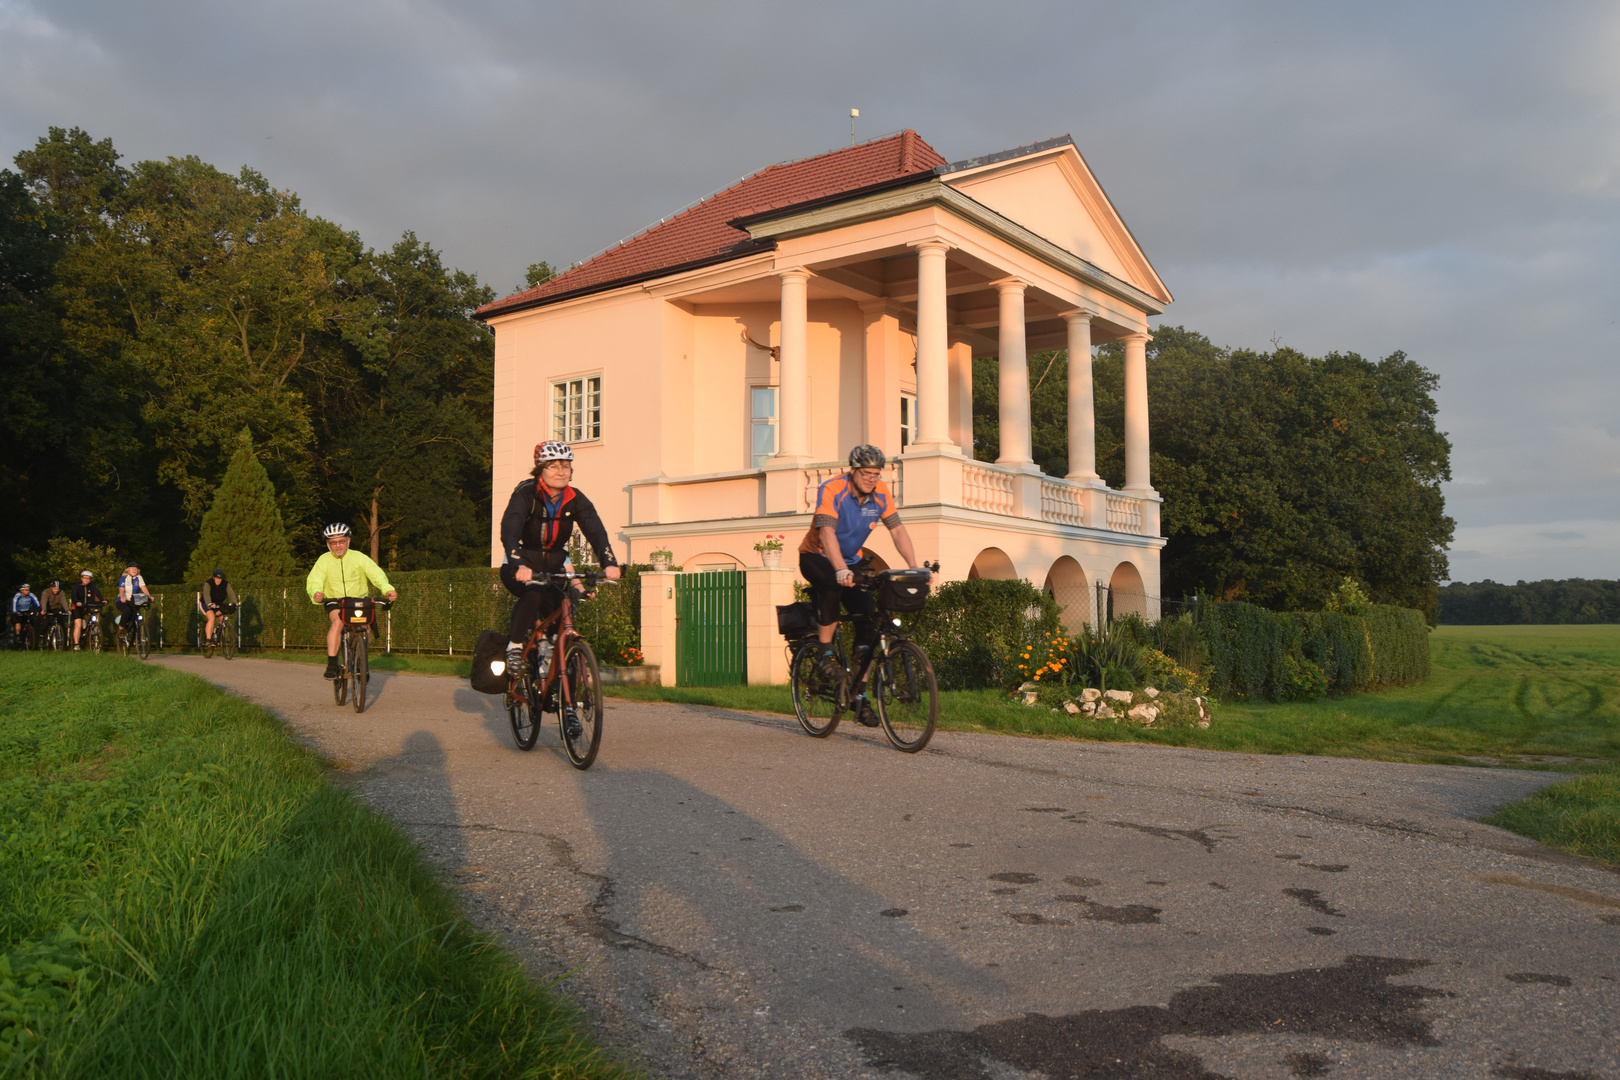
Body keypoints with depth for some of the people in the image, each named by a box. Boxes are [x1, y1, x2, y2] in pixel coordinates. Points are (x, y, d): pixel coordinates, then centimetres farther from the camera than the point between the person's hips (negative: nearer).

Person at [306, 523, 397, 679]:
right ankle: (332, 664, -28)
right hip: (334, 603, -1)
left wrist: (388, 589, -39)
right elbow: (314, 579, -19)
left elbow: (376, 573, -20)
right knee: (338, 622, -30)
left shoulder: (358, 557, -8)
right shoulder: (324, 560, -6)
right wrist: (316, 593, -44)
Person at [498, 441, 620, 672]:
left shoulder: (575, 499, -9)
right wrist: (519, 566, -53)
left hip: (553, 568, 4)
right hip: (522, 568, -4)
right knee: (533, 593, -33)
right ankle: (514, 647, -14)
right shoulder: (526, 493, -20)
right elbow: (509, 531, -34)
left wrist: (609, 563, -42)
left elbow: (596, 530, -22)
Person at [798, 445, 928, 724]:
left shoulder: (881, 493, -10)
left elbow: (897, 530, -12)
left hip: (851, 560, 5)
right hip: (816, 556, -5)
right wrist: (841, 570, -52)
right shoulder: (832, 489, -25)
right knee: (833, 585, -39)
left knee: (869, 615, -11)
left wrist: (914, 568, -26)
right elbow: (827, 532, -37)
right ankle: (826, 653, -18)